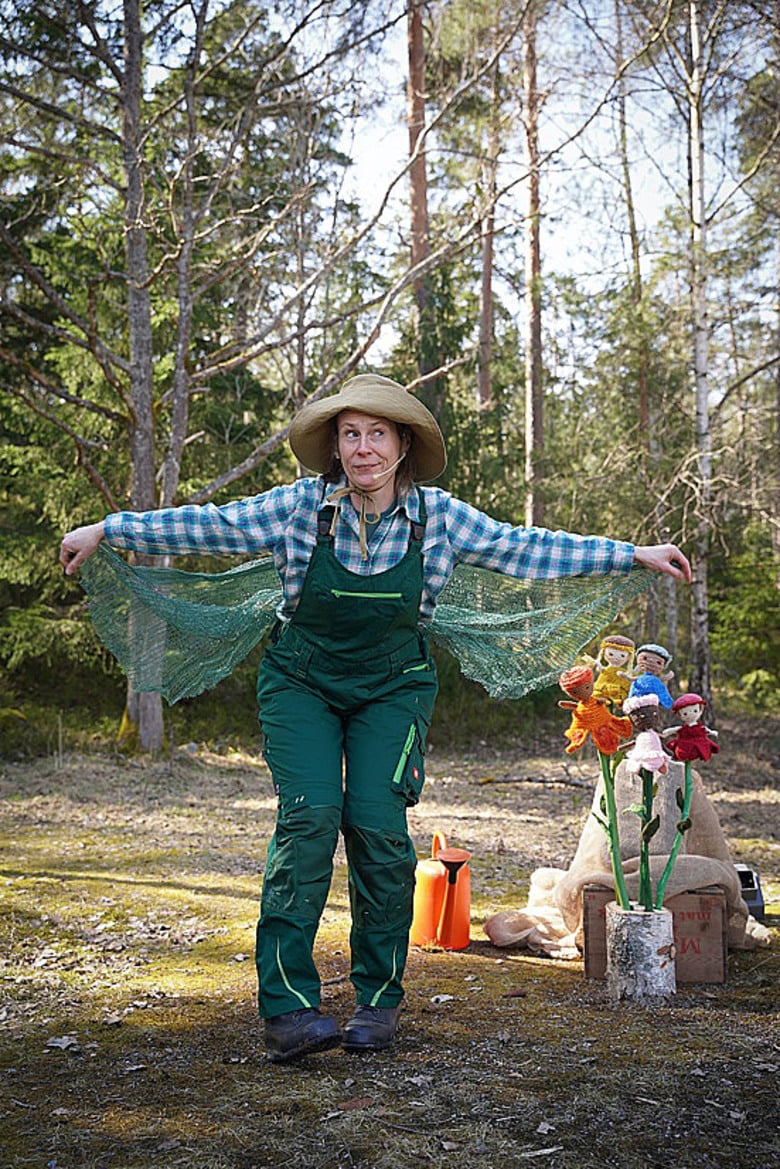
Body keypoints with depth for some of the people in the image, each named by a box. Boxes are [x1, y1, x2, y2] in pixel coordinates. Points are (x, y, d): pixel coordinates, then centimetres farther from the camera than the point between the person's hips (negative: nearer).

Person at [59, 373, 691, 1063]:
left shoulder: (437, 515, -9)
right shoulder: (303, 505, -12)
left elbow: (524, 549, -4)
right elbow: (211, 525, -6)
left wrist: (634, 555, -4)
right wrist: (105, 530, -5)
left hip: (392, 688, 1)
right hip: (301, 683, -1)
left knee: (377, 825, -13)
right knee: (310, 817, -18)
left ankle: (380, 996, 5)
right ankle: (287, 1005, -16)